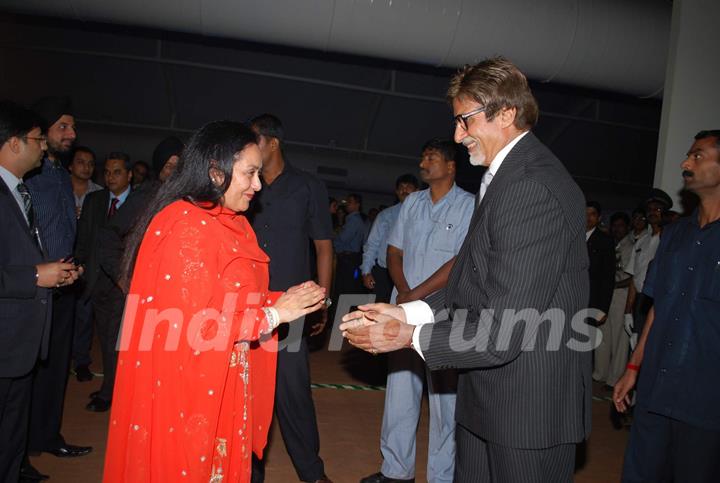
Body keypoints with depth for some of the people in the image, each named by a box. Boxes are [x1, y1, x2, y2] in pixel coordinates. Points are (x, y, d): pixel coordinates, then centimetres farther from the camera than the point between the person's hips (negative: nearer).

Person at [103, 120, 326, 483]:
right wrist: (273, 314, -17)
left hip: (220, 389, 8)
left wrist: (281, 301, -2)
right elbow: (191, 324, -23)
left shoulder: (232, 224, 8)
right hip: (186, 392, -8)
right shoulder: (186, 225, -19)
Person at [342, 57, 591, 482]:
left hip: (529, 403, -9)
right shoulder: (506, 176, 9)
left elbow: (504, 332, -25)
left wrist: (409, 336, -15)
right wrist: (409, 311, 0)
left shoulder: (532, 188, -24)